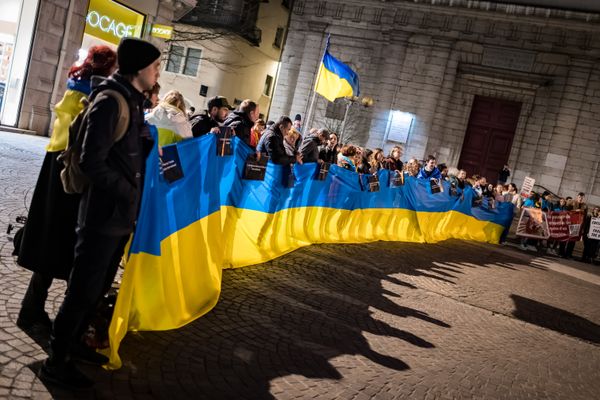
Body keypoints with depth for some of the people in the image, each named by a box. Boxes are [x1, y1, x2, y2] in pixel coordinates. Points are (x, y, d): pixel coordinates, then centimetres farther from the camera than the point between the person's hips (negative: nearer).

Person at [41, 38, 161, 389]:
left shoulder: (133, 101, 10)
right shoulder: (111, 102, -16)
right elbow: (92, 163, -20)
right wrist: (130, 193, -13)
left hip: (122, 214, 9)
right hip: (104, 215, -9)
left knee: (99, 286, 19)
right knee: (84, 290, 3)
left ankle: (71, 342, 36)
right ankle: (56, 362, 19)